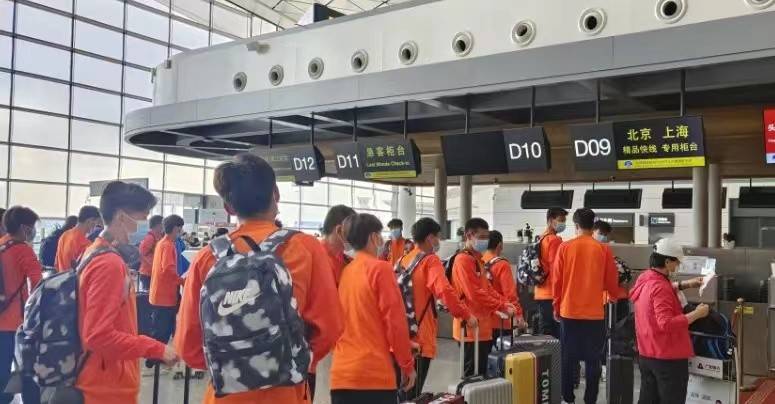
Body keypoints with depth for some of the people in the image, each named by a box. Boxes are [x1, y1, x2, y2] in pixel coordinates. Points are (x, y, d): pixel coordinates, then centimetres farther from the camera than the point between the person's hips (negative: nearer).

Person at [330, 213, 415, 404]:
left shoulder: (343, 272, 11)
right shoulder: (380, 268, -7)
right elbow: (395, 320, -10)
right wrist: (407, 365, -1)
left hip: (341, 373, 6)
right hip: (375, 373, -6)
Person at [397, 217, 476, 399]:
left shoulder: (402, 261, 12)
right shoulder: (430, 260, -9)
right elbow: (445, 290, -23)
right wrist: (466, 315, -16)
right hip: (419, 337, -7)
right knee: (413, 392, -2)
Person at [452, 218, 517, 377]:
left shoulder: (476, 259, 16)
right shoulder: (463, 260, -15)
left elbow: (487, 288, 20)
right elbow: (475, 294, -21)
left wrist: (505, 302, 4)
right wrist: (502, 306, -15)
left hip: (481, 327, 10)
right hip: (471, 327, -10)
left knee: (480, 372, 15)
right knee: (473, 374, -3)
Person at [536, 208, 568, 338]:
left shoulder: (541, 239, 15)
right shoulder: (555, 240, -13)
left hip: (541, 294, 9)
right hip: (552, 295, -9)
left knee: (544, 334, 13)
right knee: (554, 335, -6)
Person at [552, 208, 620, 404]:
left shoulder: (564, 247, -4)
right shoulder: (603, 249, -4)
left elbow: (557, 281, 0)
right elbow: (612, 285, 2)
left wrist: (557, 307, 12)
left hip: (569, 311, 1)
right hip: (594, 313, 0)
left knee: (569, 358, 11)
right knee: (593, 359, 8)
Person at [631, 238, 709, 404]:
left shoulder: (644, 279, 4)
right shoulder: (660, 287, -23)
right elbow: (667, 324, -29)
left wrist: (685, 284, 14)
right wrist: (696, 314, -22)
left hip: (646, 354, 9)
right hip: (668, 357, -8)